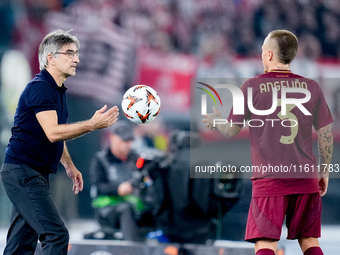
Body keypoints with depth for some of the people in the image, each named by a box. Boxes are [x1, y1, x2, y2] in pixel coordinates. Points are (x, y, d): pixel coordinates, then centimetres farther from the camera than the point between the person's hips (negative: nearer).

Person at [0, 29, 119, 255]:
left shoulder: (58, 90, 16)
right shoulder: (39, 88, -15)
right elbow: (52, 132, -26)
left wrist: (69, 166, 24)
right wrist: (92, 125, -30)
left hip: (36, 174, 10)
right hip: (22, 172, -10)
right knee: (56, 236, -17)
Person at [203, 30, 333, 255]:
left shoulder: (252, 87, -3)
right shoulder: (311, 87, 4)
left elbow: (231, 130, 4)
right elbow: (326, 133, 7)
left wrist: (215, 120, 26)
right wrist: (324, 172, 18)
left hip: (269, 178, -3)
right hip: (306, 177, 3)